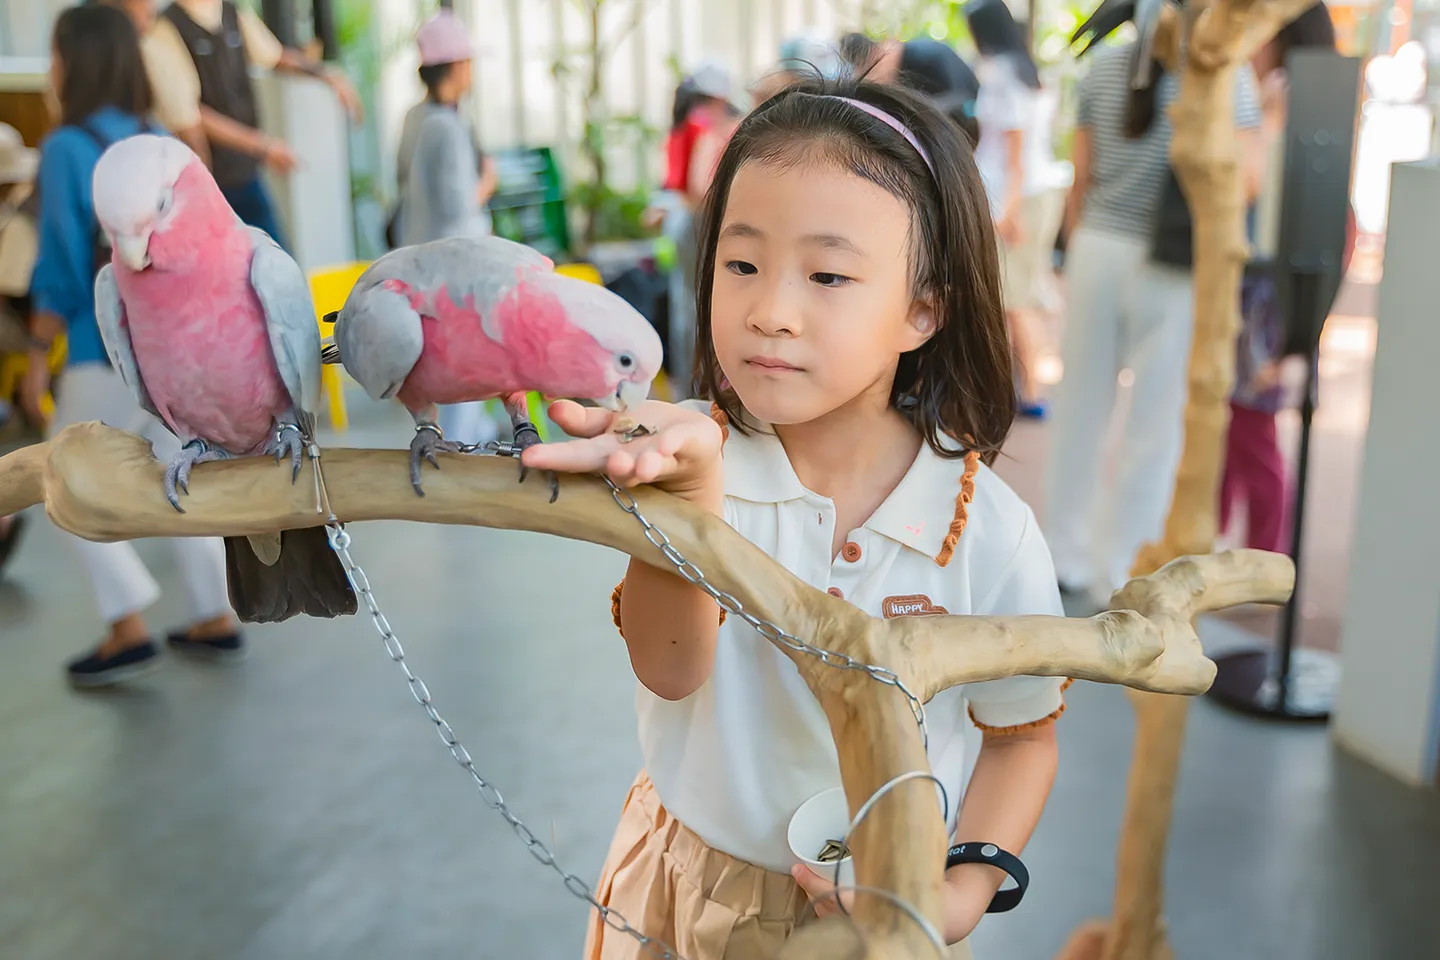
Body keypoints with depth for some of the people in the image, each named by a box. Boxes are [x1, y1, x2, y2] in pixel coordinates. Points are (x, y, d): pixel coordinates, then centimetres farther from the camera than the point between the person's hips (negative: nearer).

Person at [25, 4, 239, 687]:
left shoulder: (67, 148, -11)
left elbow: (61, 268, -12)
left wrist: (37, 356, -3)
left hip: (110, 352, -6)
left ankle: (128, 626, 5)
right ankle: (216, 618, 20)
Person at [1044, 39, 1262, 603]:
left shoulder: (1103, 65, 6)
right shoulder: (1230, 74, -6)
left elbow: (1080, 180, 7)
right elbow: (1244, 181, -11)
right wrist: (1272, 120, 7)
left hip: (1098, 251, 4)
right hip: (1175, 269, -4)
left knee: (1080, 409, 13)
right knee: (1154, 424, 5)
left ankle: (1066, 556, 23)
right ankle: (1117, 572, 12)